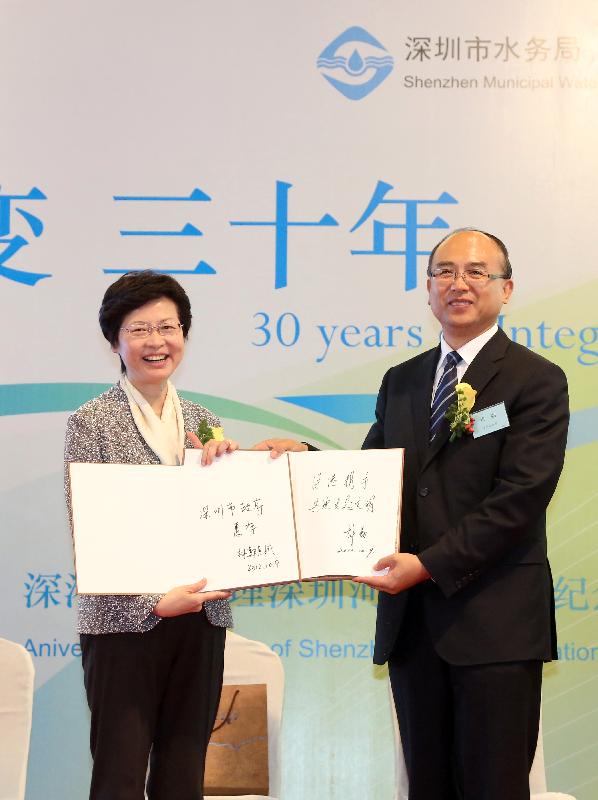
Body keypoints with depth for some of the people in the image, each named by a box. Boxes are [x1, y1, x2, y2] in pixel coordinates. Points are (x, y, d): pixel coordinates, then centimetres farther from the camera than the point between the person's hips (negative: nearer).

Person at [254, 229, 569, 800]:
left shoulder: (537, 381, -4)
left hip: (494, 622, -5)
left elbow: (521, 497, -14)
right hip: (411, 617, 6)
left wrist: (430, 564, -18)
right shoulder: (401, 382, 15)